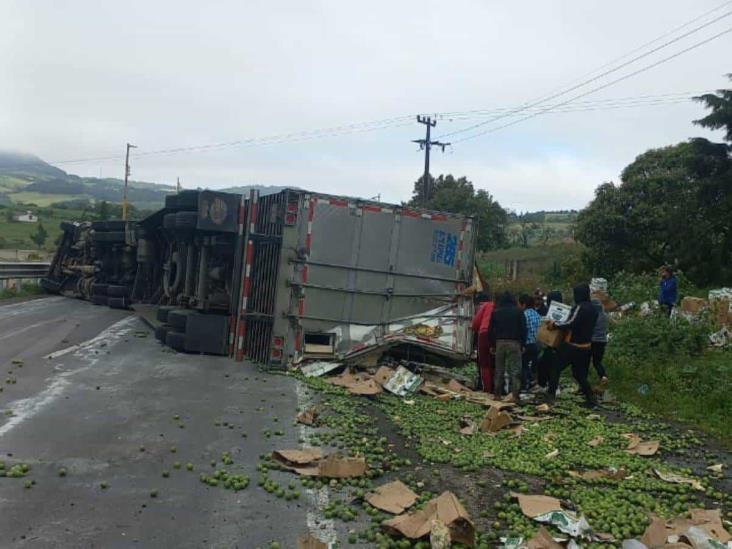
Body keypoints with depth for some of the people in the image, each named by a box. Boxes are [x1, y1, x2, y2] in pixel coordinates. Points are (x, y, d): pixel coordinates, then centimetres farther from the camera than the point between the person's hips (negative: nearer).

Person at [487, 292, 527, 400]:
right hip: (514, 343, -2)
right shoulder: (519, 312, 4)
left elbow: (490, 330, 8)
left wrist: (492, 344, 12)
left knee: (499, 370, 9)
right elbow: (523, 329, 0)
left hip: (499, 342, 2)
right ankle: (515, 395, -10)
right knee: (515, 370, -3)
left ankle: (497, 394, 8)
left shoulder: (495, 312, 10)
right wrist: (522, 344, 5)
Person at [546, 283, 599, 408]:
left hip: (573, 346, -8)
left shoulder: (580, 307, -17)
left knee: (556, 368, 1)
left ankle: (550, 396, 0)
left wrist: (555, 324, -13)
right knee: (579, 373, 18)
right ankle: (591, 398, 11)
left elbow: (570, 324, -25)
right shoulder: (592, 309, 11)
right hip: (586, 346, 8)